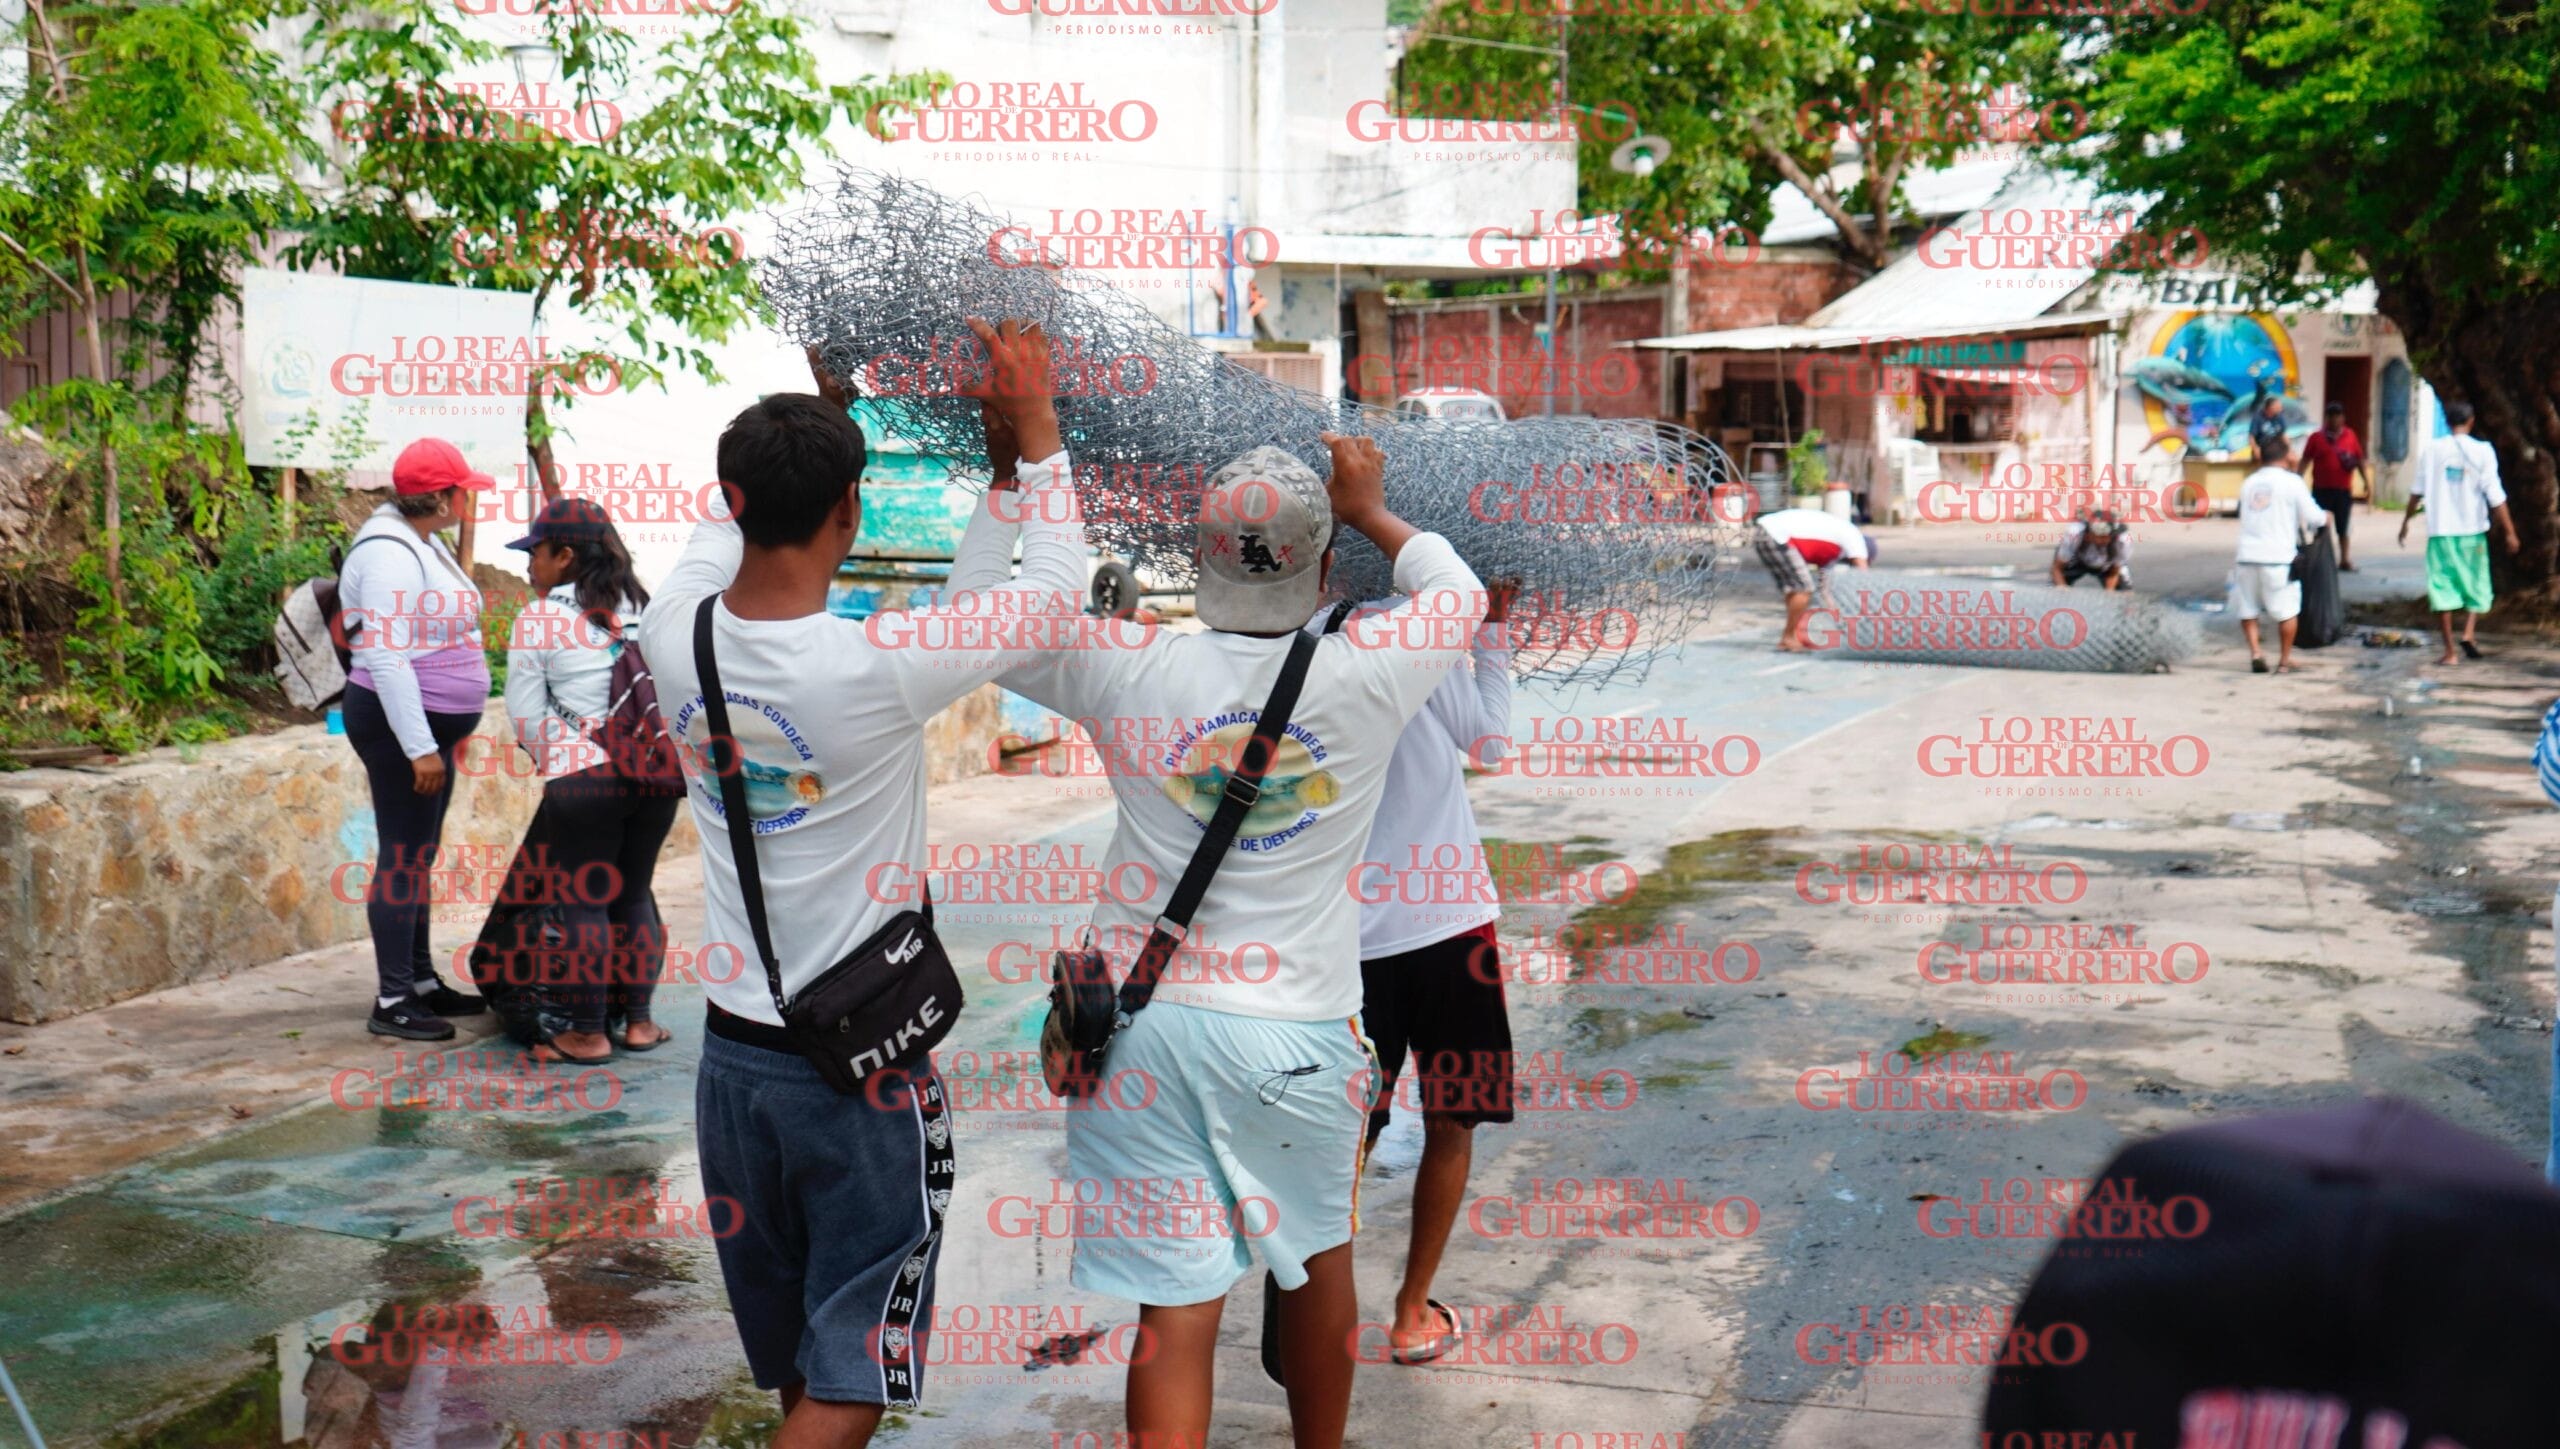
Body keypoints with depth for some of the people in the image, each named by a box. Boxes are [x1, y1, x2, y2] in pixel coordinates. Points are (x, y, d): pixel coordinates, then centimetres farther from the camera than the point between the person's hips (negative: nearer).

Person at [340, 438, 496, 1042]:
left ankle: (421, 981, 25)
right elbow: (387, 658, -24)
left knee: (418, 856, 16)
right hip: (398, 724, -10)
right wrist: (420, 747, -25)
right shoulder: (388, 553, -19)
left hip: (430, 723, 10)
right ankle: (392, 1002, -3)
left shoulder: (426, 544, 13)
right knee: (401, 857, -7)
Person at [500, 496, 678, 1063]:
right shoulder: (644, 609, 12)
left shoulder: (540, 619, -3)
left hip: (582, 777, -5)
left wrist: (553, 761, 12)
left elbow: (525, 712, -3)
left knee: (583, 903, 3)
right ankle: (638, 1021, 21)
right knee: (634, 895, 15)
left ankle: (587, 1033, 8)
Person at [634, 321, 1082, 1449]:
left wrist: (816, 409, 21)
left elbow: (728, 521, 15)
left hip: (734, 1050, 6)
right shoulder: (876, 667, -23)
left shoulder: (675, 636, -8)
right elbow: (1053, 588, -8)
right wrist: (1036, 422, 0)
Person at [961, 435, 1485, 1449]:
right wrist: (1369, 512, 29)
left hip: (1143, 1018, 0)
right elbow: (1459, 591, 14)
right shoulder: (1366, 677, -9)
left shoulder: (1131, 673, -8)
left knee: (1176, 1306, 1)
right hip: (1297, 1031, 0)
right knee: (1316, 1256, 24)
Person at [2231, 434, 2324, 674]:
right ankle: (2284, 660, 13)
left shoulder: (2248, 483, 12)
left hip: (2247, 556, 3)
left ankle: (2255, 652, 2)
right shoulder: (2291, 481, -1)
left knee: (2247, 609, 16)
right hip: (2277, 558, -3)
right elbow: (2313, 517, -3)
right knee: (2287, 611, 9)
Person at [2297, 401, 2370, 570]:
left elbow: (2360, 460, 8)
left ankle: (2344, 561, 18)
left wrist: (2367, 482, 3)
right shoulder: (2316, 438, 1)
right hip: (2321, 489, -1)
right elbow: (2305, 461, 2)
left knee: (2342, 527, 9)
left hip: (2343, 490, 1)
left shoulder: (2350, 436, 5)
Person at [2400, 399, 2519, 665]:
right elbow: (2495, 496, -7)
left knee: (2442, 587, 3)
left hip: (2440, 530, 1)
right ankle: (2469, 633, -6)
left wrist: (2406, 521, 19)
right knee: (2476, 585, 15)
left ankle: (2449, 650, 1)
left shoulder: (2431, 450, 0)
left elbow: (2417, 491, 7)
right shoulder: (2482, 451, -5)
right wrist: (2509, 531, -2)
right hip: (2472, 531, -1)